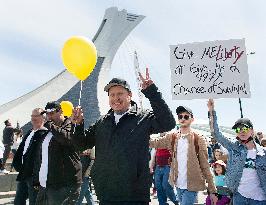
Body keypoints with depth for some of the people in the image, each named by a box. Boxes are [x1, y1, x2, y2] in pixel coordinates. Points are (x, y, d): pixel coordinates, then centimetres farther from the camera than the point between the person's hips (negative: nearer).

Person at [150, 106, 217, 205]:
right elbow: (155, 142, -8)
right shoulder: (172, 137, 3)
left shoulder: (198, 139, -7)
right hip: (178, 185, 4)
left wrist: (212, 190, -8)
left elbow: (205, 166, -6)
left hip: (192, 185, -4)